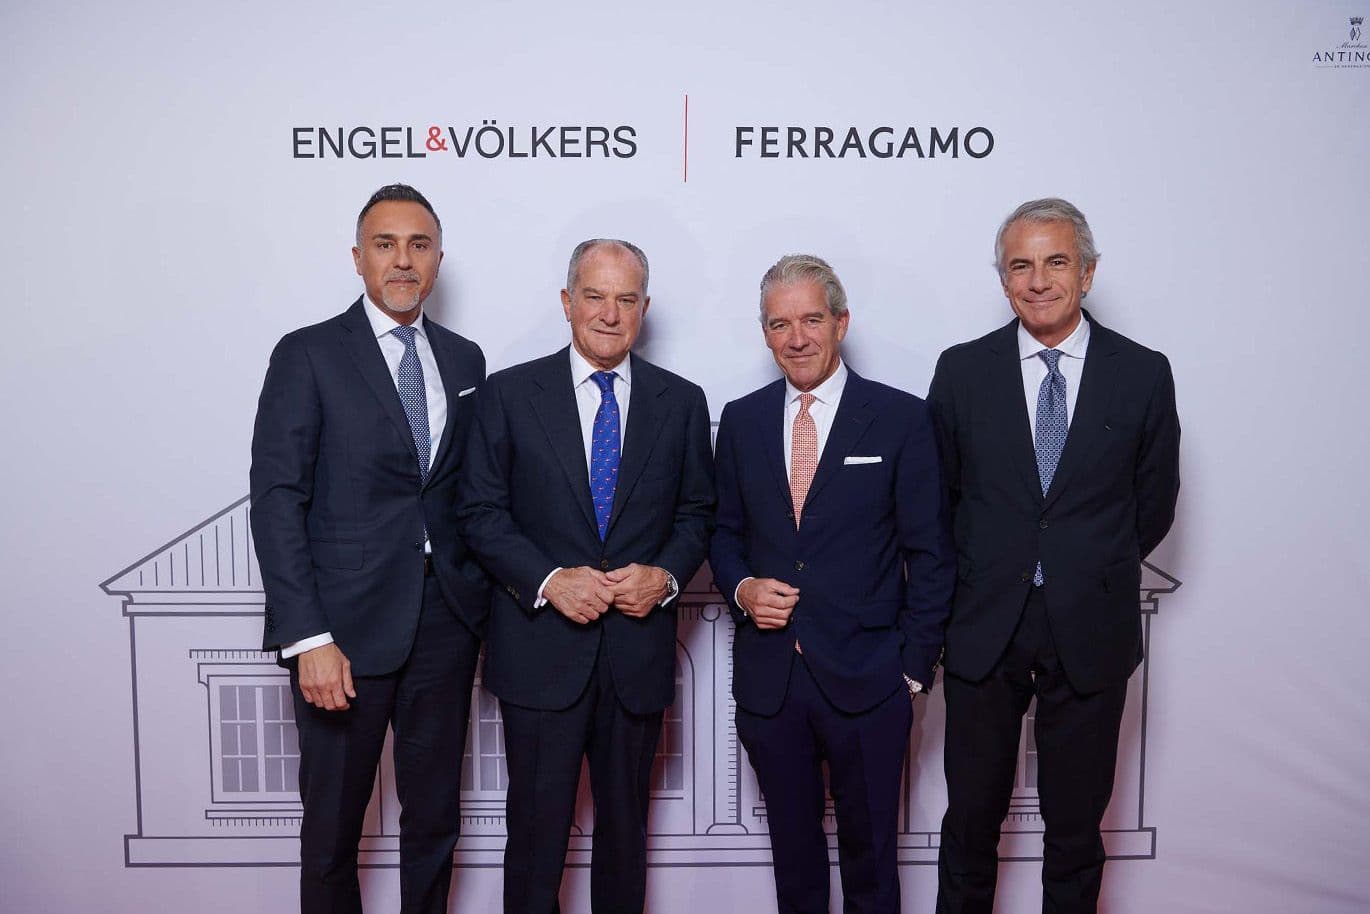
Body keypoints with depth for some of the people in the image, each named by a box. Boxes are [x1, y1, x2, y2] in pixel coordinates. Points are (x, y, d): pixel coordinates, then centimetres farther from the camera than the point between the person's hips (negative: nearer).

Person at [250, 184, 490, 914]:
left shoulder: (465, 360, 9)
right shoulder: (308, 355, -4)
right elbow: (276, 500, -10)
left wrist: (482, 601, 4)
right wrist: (309, 638, -16)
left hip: (445, 619, 4)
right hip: (346, 622, -3)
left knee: (435, 815, 15)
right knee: (332, 820, 12)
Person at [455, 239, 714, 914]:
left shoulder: (681, 402, 5)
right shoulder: (510, 393, -1)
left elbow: (696, 513, 8)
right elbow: (481, 511, -3)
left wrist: (666, 574, -11)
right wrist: (549, 579, -16)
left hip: (639, 650, 2)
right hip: (541, 649, -2)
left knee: (626, 821, 17)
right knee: (537, 821, 9)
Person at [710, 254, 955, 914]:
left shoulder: (902, 419, -5)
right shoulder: (742, 420, 5)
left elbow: (930, 554, -3)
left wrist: (915, 667, -5)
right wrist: (741, 587, -7)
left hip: (866, 680, -2)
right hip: (768, 679, 3)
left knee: (869, 850, 14)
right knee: (791, 847, 19)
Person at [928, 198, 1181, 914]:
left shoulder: (1143, 375, -1)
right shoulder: (963, 370, -1)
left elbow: (1153, 505, 6)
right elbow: (938, 494, 6)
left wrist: (1090, 572, 6)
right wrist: (982, 575, 5)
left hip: (1090, 632, 0)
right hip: (984, 628, 0)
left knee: (1076, 822, 15)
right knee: (971, 816, 13)